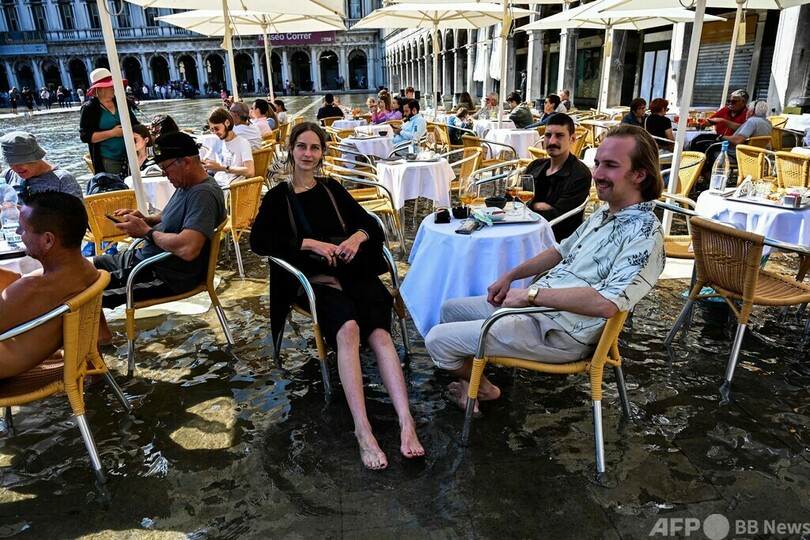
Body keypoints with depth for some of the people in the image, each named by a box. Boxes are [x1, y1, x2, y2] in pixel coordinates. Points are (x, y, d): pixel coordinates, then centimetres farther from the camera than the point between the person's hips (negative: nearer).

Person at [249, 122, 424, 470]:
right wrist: (310, 243, -13)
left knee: (379, 332, -28)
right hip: (315, 281, -2)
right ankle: (363, 432, -40)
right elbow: (258, 240, -3)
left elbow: (370, 223, 16)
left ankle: (406, 424, -37)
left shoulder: (332, 189, 21)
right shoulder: (279, 196, 13)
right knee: (348, 328, -35)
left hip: (355, 273, 3)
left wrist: (359, 235, -9)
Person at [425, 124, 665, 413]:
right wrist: (510, 276, 10)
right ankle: (469, 376, 28)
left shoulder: (644, 235, -21)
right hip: (537, 304, 10)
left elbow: (607, 302, -33)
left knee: (437, 340, -8)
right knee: (450, 309, 17)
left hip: (559, 333, -9)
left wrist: (531, 294, -25)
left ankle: (483, 388, 20)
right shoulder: (604, 213, 9)